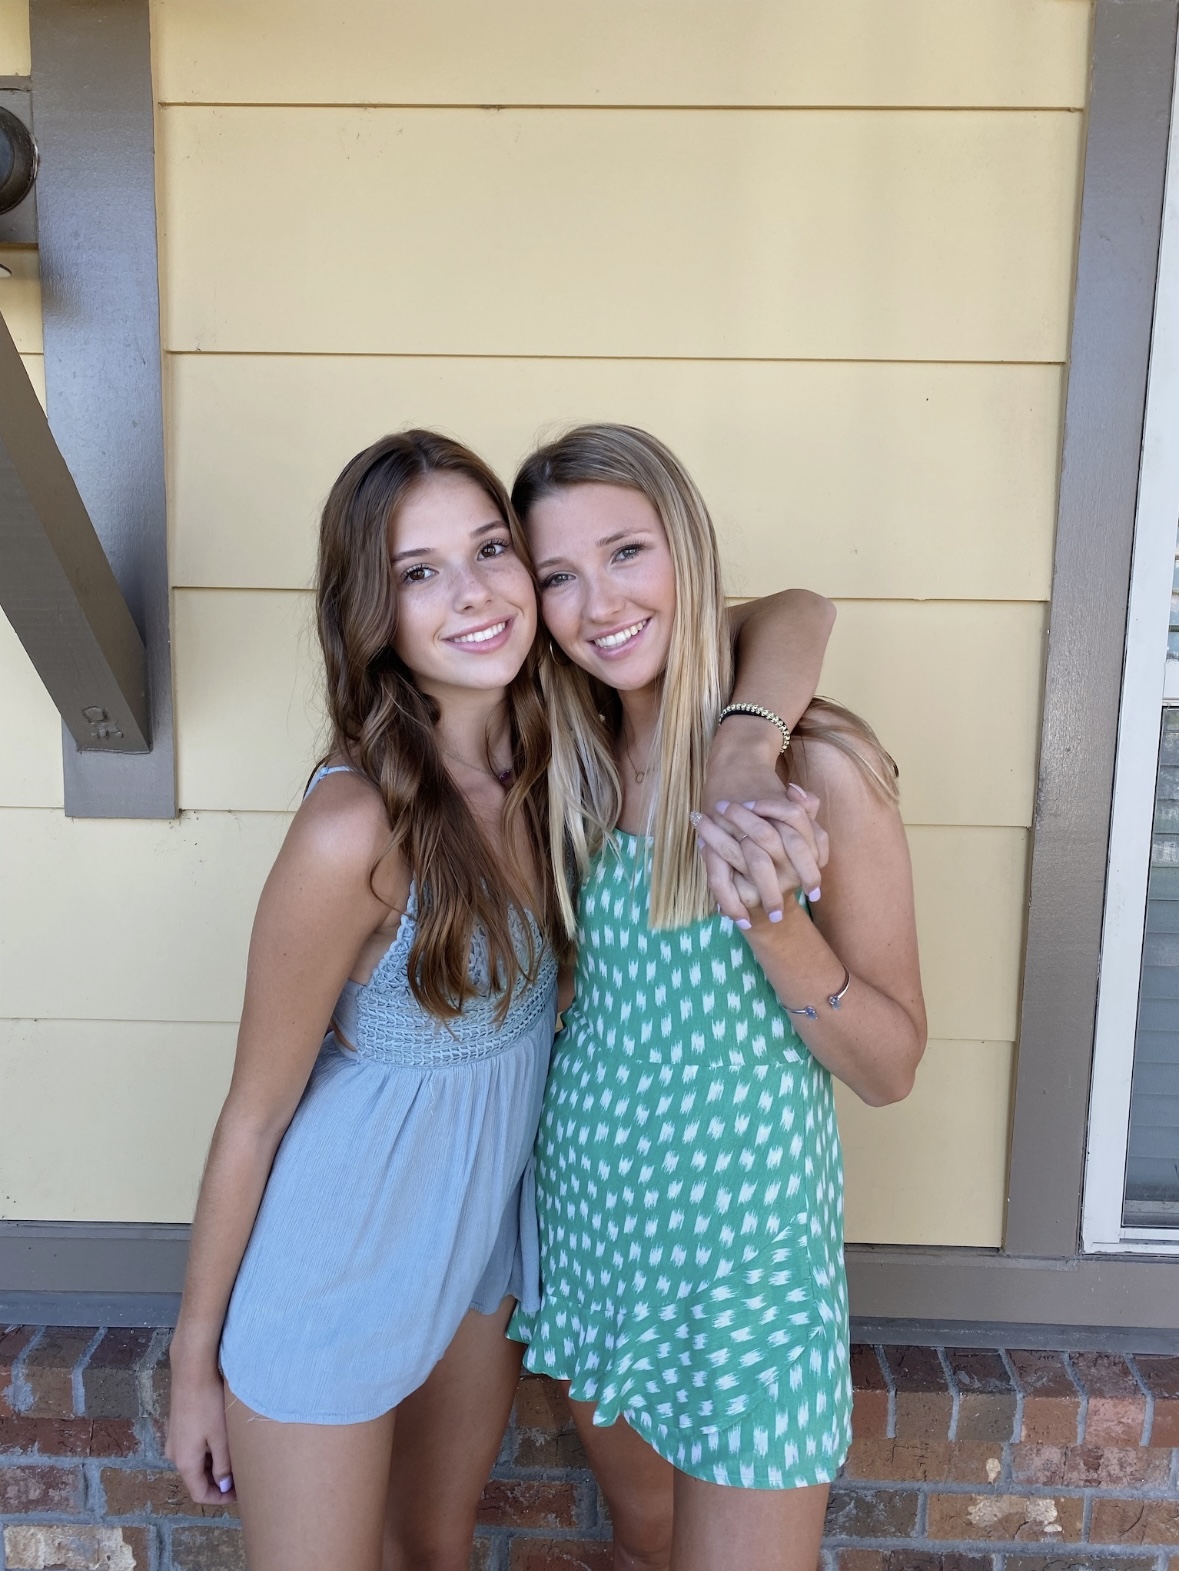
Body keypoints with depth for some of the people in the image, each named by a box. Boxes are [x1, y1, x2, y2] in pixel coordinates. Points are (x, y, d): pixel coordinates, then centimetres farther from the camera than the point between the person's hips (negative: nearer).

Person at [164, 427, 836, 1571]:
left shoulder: (550, 754, -12)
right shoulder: (355, 831, -29)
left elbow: (793, 616, -11)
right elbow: (254, 1114, -18)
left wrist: (744, 752, -32)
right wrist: (194, 1359, -6)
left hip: (487, 1232, 5)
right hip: (336, 1264, -5)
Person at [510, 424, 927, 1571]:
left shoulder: (814, 765, -17)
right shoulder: (576, 769, -1)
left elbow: (891, 1068, -12)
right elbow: (581, 986, 5)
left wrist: (774, 919, -29)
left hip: (743, 1240, -5)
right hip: (587, 1209, 5)